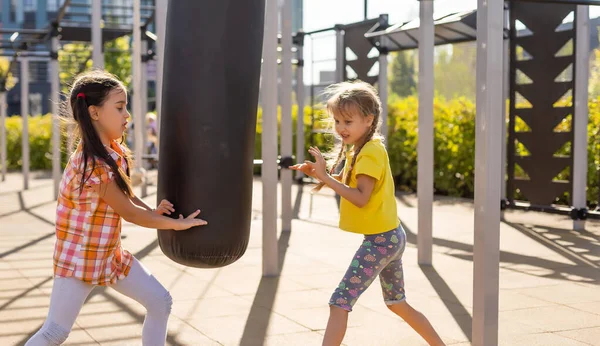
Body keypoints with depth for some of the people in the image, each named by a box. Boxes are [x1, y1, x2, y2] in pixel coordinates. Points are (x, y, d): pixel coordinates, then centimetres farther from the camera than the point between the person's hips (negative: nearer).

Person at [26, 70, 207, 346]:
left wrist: (153, 211, -7)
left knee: (160, 301, 7)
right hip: (79, 258, -9)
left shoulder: (114, 152, 0)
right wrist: (179, 224, -11)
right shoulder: (92, 165, -27)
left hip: (112, 254, 9)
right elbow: (129, 212, -20)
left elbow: (127, 196, 13)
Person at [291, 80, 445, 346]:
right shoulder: (360, 148, 12)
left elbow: (360, 198, -26)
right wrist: (318, 172, -5)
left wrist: (324, 176, -29)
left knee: (339, 303, -10)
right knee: (397, 304, 23)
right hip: (391, 237, 10)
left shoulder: (370, 152, -17)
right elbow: (345, 184, 11)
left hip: (379, 240, -10)